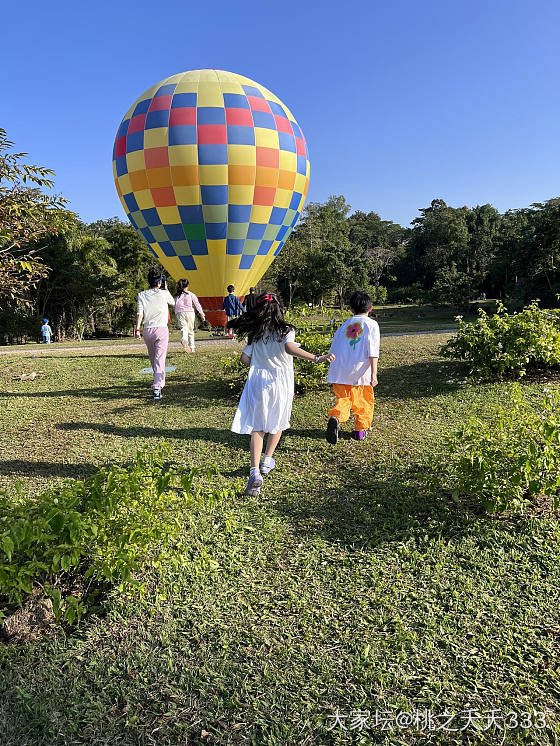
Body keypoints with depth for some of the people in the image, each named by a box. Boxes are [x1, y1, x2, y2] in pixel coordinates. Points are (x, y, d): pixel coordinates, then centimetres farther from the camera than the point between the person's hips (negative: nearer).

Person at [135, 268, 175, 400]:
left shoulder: (142, 295, 3)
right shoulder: (164, 293, -1)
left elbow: (140, 313, -6)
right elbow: (173, 302, 20)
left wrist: (137, 329, -7)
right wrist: (166, 289, 24)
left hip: (147, 330, 3)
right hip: (161, 329, -3)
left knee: (153, 359, 20)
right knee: (160, 359, -9)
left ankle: (159, 382, 38)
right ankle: (157, 388, -22)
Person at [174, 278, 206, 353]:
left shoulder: (177, 296, 10)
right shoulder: (191, 294, 6)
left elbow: (175, 307, 3)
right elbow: (197, 305, 7)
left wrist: (177, 317, 8)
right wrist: (202, 314, 14)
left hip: (180, 313, 0)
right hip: (190, 313, 0)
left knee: (183, 329, -8)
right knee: (191, 330, 11)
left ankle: (184, 339, -42)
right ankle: (192, 348, 13)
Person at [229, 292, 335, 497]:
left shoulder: (255, 334, 6)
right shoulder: (286, 330, -6)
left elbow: (245, 359, 7)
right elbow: (290, 348, -25)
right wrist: (317, 358, -33)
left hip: (257, 381, 2)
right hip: (280, 382, -1)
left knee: (256, 426, 0)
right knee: (277, 423, 20)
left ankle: (255, 471, -13)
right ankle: (267, 461, 32)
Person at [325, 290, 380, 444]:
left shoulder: (344, 325, 14)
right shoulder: (371, 324, 1)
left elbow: (333, 350, 15)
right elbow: (373, 352, -8)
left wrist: (333, 372, 24)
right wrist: (374, 374, -11)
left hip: (340, 373, 3)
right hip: (360, 373, -2)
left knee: (343, 399, 4)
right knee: (364, 402, 15)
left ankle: (336, 417, -24)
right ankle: (361, 430, 22)